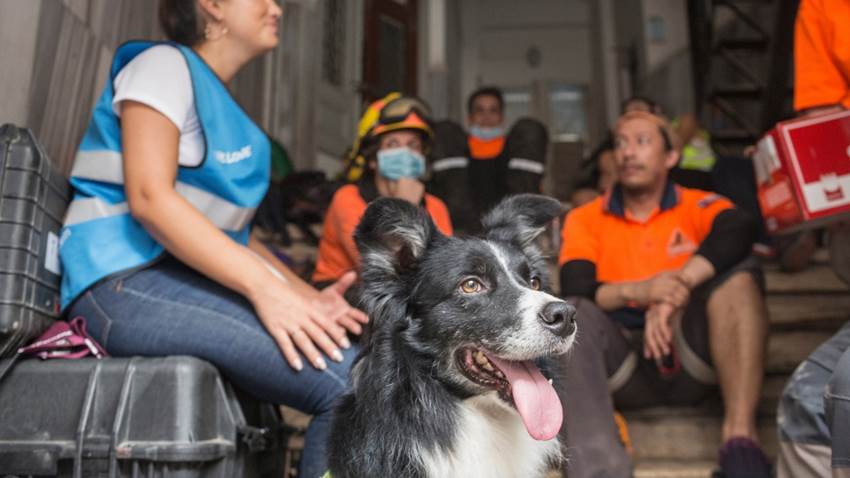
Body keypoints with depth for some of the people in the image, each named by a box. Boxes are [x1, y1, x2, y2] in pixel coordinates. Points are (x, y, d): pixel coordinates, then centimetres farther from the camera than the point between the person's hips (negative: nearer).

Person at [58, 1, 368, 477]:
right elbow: (149, 196, -17)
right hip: (129, 281, -8)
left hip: (199, 278, 9)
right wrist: (264, 289, -24)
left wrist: (307, 295, 4)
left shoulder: (224, 107, 23)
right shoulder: (165, 63, -2)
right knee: (349, 382, -26)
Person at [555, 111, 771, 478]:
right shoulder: (584, 219, 9)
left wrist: (675, 289, -30)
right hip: (621, 363, 0)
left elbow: (738, 231, -17)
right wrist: (639, 291, -26)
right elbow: (575, 290, -7)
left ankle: (740, 433, -32)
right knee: (573, 315, -29)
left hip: (690, 355, 1)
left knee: (739, 273, -20)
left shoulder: (699, 205, 8)